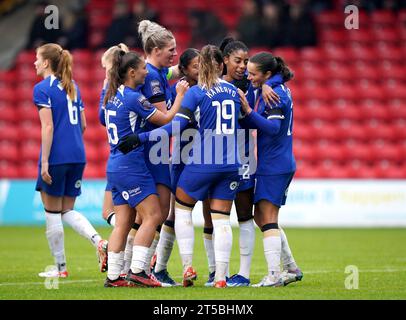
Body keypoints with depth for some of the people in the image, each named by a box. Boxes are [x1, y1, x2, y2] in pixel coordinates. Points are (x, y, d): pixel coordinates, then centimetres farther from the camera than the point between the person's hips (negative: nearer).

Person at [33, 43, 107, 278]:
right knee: (68, 211, 14)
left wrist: (44, 161, -15)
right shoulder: (73, 87, 14)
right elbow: (83, 125, 15)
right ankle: (99, 240, -10)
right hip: (77, 155, 7)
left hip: (56, 156, -7)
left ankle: (61, 267, 9)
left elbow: (48, 127, -15)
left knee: (52, 213, 5)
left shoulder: (42, 89, -8)